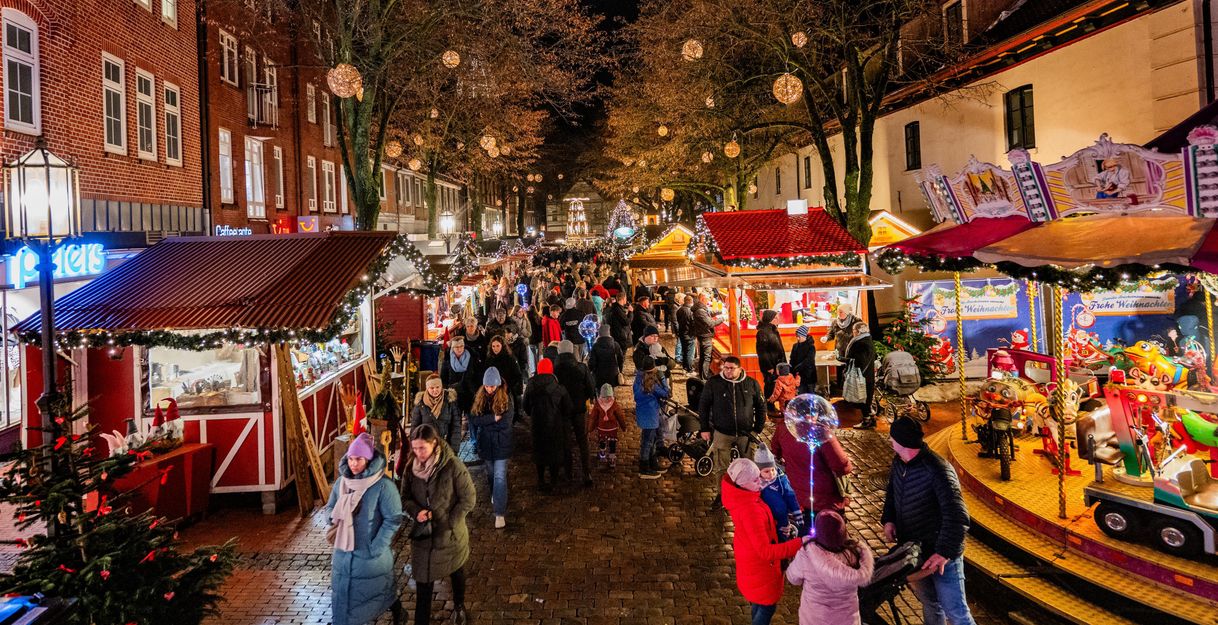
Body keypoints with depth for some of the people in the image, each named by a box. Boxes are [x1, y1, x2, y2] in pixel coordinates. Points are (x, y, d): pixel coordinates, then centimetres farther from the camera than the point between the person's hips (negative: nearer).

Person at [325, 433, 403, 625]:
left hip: (371, 554, -5)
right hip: (344, 552, 5)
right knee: (342, 594, 15)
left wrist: (375, 548, -18)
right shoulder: (341, 482, -1)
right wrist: (333, 520, -7)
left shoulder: (383, 485, -19)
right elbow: (330, 507, 15)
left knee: (379, 594, 12)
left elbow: (393, 520, -17)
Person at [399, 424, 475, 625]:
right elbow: (405, 497, 3)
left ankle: (459, 606, 49)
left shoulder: (453, 466, -23)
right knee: (423, 580, 6)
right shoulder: (411, 467, -8)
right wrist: (416, 511, -17)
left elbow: (469, 499, -17)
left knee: (456, 572, 22)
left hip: (451, 534, -2)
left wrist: (449, 522, -19)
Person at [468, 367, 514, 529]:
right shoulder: (479, 398, -2)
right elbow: (472, 419, -10)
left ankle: (500, 513, -8)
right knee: (491, 474, 22)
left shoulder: (506, 399, -12)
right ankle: (495, 497, 46)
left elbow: (505, 422, -20)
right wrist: (493, 418, -21)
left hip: (501, 445, -4)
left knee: (500, 477, -9)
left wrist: (484, 421, -14)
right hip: (486, 444, 4)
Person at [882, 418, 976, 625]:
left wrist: (944, 552, -33)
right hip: (914, 548, 7)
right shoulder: (899, 462, -2)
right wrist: (888, 519, 3)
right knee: (929, 602, 24)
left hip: (942, 554, -7)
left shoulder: (938, 470, -28)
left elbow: (957, 517, -31)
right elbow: (892, 491, 17)